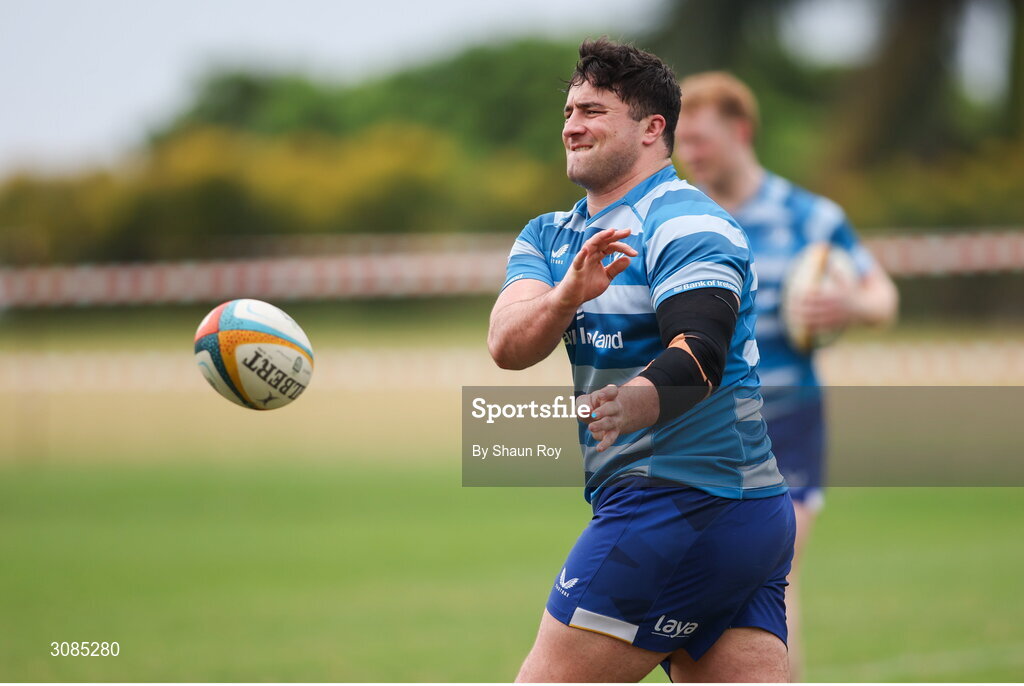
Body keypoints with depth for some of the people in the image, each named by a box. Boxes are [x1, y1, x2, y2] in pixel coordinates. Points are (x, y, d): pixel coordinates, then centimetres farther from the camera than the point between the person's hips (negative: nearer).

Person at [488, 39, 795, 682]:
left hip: (679, 503, -9)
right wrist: (568, 293, -22)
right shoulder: (550, 236, 15)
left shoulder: (686, 223, -11)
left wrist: (634, 403, -46)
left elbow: (700, 352, -26)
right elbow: (507, 345, -2)